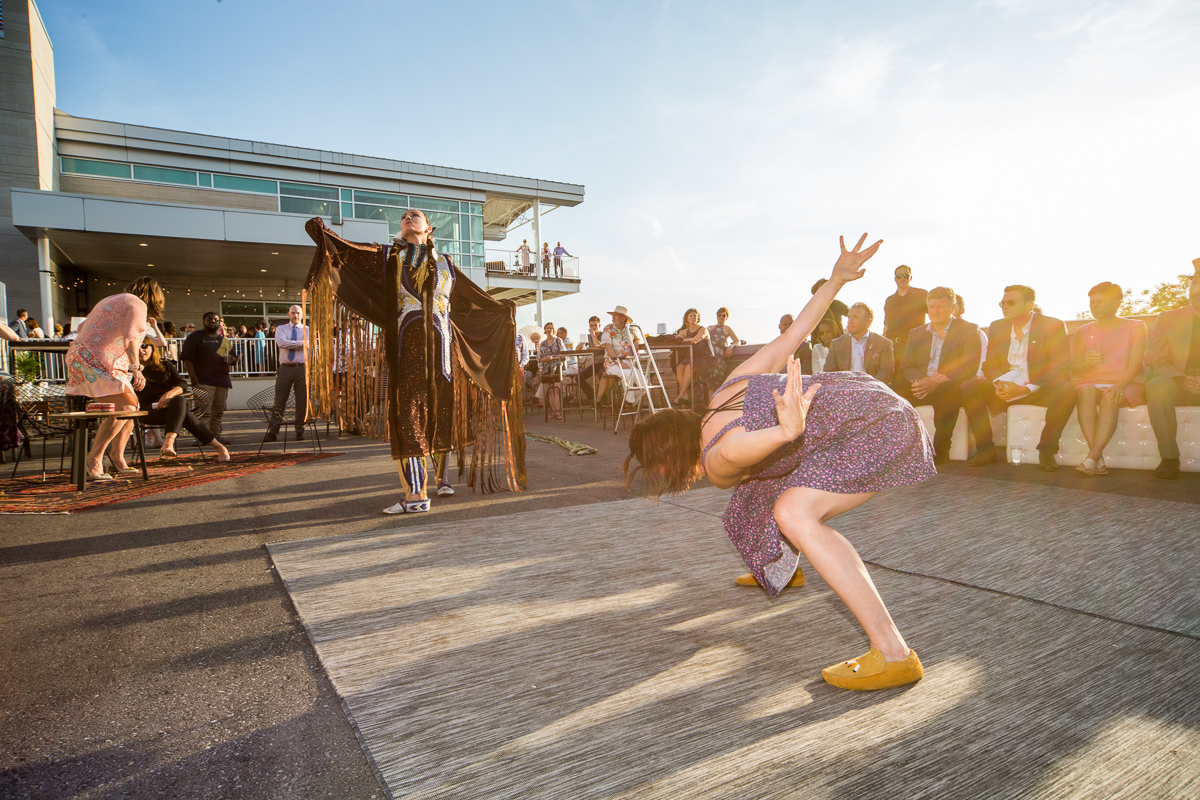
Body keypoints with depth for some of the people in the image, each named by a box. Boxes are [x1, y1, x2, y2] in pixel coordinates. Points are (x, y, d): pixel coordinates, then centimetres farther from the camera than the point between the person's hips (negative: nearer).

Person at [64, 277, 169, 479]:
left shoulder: (112, 300, 23)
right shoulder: (138, 305, -6)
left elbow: (82, 327, 29)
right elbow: (131, 337, -21)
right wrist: (136, 368, -29)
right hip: (95, 362, -10)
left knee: (132, 404, 10)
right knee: (122, 409, -19)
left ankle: (116, 455, 18)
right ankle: (93, 460, -16)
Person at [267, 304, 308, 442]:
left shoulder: (307, 330, 10)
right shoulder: (281, 329, 12)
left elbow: (308, 344, -10)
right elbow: (281, 342, -9)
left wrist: (289, 344, -12)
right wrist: (301, 343, -10)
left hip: (301, 368, 0)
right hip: (284, 369, 0)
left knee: (302, 400, 2)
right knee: (279, 400, -2)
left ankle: (300, 431, 10)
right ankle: (273, 432, 1)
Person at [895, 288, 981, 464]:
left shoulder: (969, 330, 6)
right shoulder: (916, 334, 19)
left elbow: (970, 368, -7)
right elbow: (906, 367, 10)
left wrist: (936, 383, -22)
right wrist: (923, 379, -14)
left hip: (951, 388, -4)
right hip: (921, 387, 4)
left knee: (946, 393, -38)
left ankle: (941, 450, -30)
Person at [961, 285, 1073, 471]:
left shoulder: (1053, 326, -4)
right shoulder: (997, 327, 9)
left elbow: (1060, 369, -11)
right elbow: (990, 364, 10)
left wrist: (1024, 389, -24)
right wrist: (999, 383, -15)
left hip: (1039, 389, -3)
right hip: (1006, 388, 4)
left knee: (1065, 390, -36)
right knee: (969, 387, -21)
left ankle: (1047, 450, -20)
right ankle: (985, 448, -16)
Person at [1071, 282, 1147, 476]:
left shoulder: (1135, 327, 8)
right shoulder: (1083, 332, 16)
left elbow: (1134, 365, -6)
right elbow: (1074, 370, 7)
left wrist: (1119, 385, -27)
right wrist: (1087, 364, -17)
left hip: (1128, 385, -1)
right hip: (1091, 383, 2)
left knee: (1110, 397, -36)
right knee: (1085, 392, -34)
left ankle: (1091, 458, -45)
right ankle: (1099, 460, -42)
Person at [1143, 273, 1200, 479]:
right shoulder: (1167, 318, 10)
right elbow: (1157, 361, 2)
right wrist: (1182, 379, -17)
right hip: (1176, 385, 0)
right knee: (1157, 385, -34)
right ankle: (1169, 458, -31)